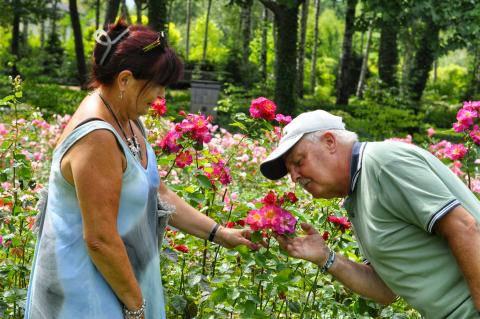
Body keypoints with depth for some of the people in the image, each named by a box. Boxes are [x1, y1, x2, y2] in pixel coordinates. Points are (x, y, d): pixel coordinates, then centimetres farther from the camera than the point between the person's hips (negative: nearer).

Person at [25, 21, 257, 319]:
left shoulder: (127, 121, 3)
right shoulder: (97, 137, -26)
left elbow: (159, 194, 9)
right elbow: (100, 239, -25)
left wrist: (219, 233, 6)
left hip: (121, 276, 9)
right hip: (88, 293, -9)